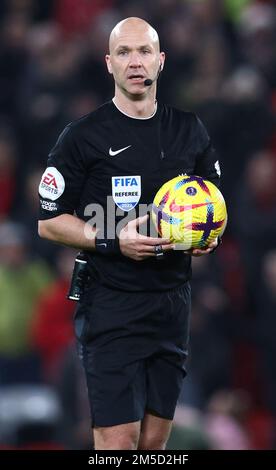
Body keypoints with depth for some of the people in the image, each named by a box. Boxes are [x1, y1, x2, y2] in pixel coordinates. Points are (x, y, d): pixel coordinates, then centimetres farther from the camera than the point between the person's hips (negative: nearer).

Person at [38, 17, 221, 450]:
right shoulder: (84, 136, -5)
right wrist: (114, 241, -18)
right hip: (113, 306, -5)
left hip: (173, 302, 5)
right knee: (118, 441, -11)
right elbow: (49, 221, -4)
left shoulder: (189, 130, 10)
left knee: (155, 439, 9)